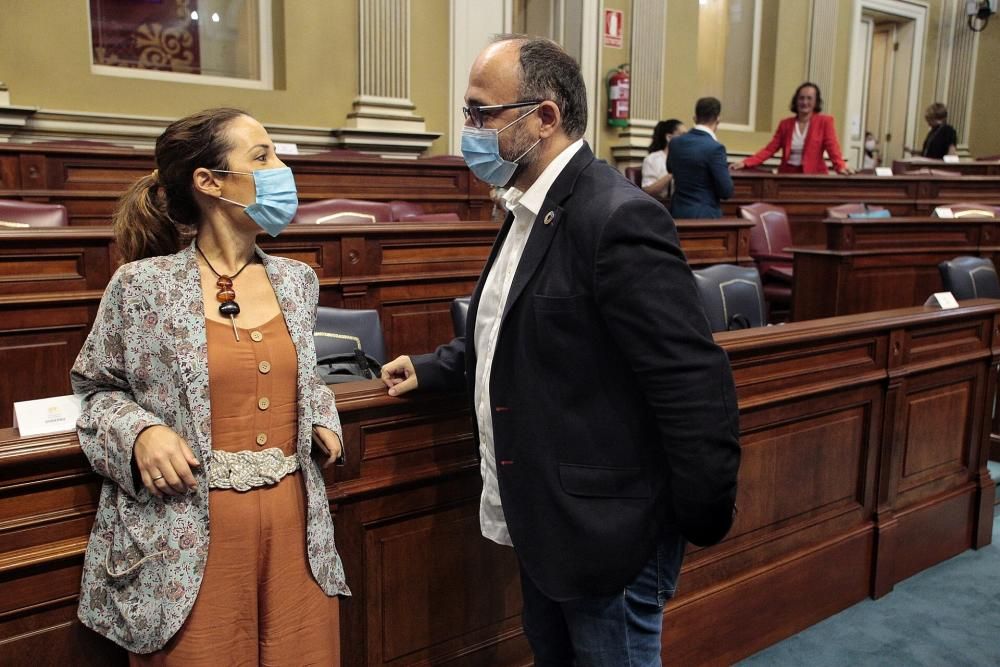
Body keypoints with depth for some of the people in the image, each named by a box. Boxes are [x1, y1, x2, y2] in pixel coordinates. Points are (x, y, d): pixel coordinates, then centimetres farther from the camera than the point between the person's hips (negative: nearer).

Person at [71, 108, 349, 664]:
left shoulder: (298, 280, 5)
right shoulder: (142, 286, -8)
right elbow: (98, 388, 5)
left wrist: (324, 418, 3)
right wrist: (139, 432, -14)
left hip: (295, 519, 4)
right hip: (188, 536, -4)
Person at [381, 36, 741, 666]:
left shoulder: (618, 216, -24)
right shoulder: (533, 209, 7)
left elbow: (696, 382, -24)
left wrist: (703, 517, -15)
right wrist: (433, 368, 13)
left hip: (605, 530, -9)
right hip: (545, 520, 9)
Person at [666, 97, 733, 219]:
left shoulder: (676, 142, 2)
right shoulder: (715, 148, -17)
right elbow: (726, 192, -14)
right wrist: (726, 172, 5)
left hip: (677, 212, 6)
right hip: (703, 214, -6)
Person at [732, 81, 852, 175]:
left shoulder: (825, 122, 3)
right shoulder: (785, 124, 11)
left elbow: (832, 148, -6)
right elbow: (770, 149, 5)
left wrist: (841, 167, -26)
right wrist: (745, 163, -8)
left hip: (813, 175, -2)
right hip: (787, 174, 2)